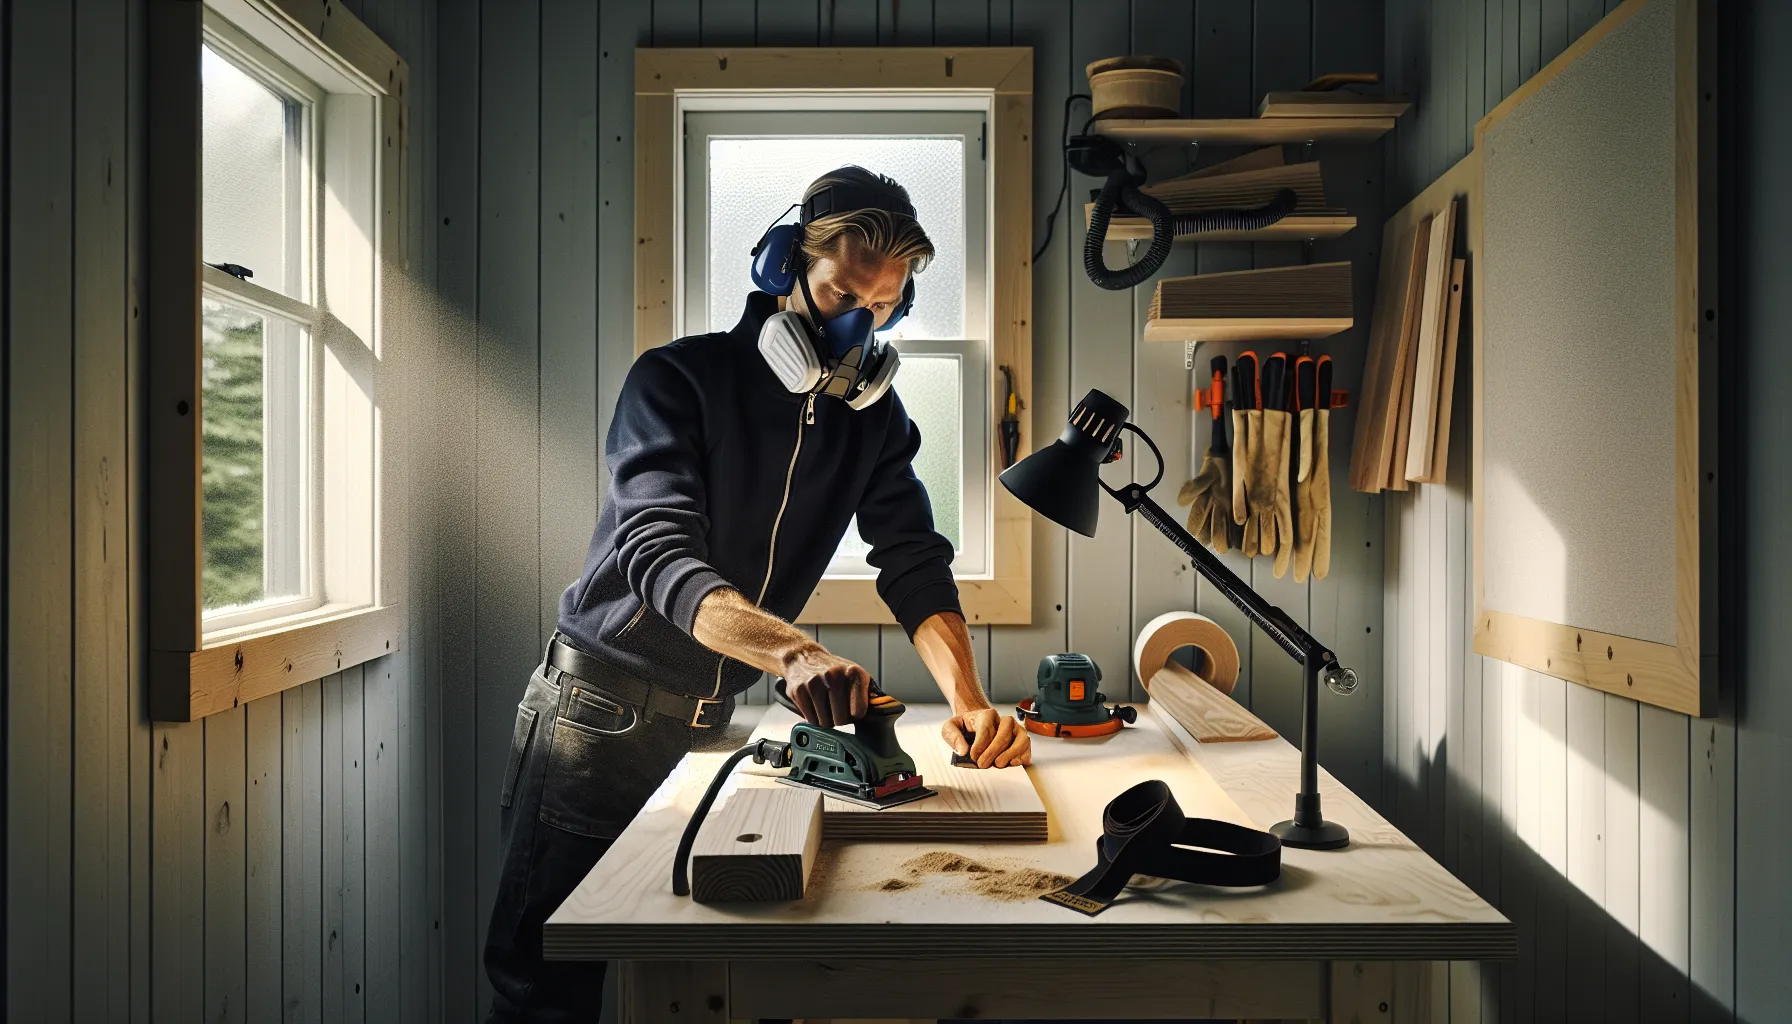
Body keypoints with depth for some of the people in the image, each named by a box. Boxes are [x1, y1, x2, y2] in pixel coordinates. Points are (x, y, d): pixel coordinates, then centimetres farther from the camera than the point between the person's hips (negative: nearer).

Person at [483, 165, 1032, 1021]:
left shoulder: (873, 416, 1)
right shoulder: (678, 380, -16)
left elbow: (913, 562, -8)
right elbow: (662, 560, -29)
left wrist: (967, 700, -26)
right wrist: (794, 652, -47)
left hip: (713, 718, 5)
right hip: (601, 712, -4)